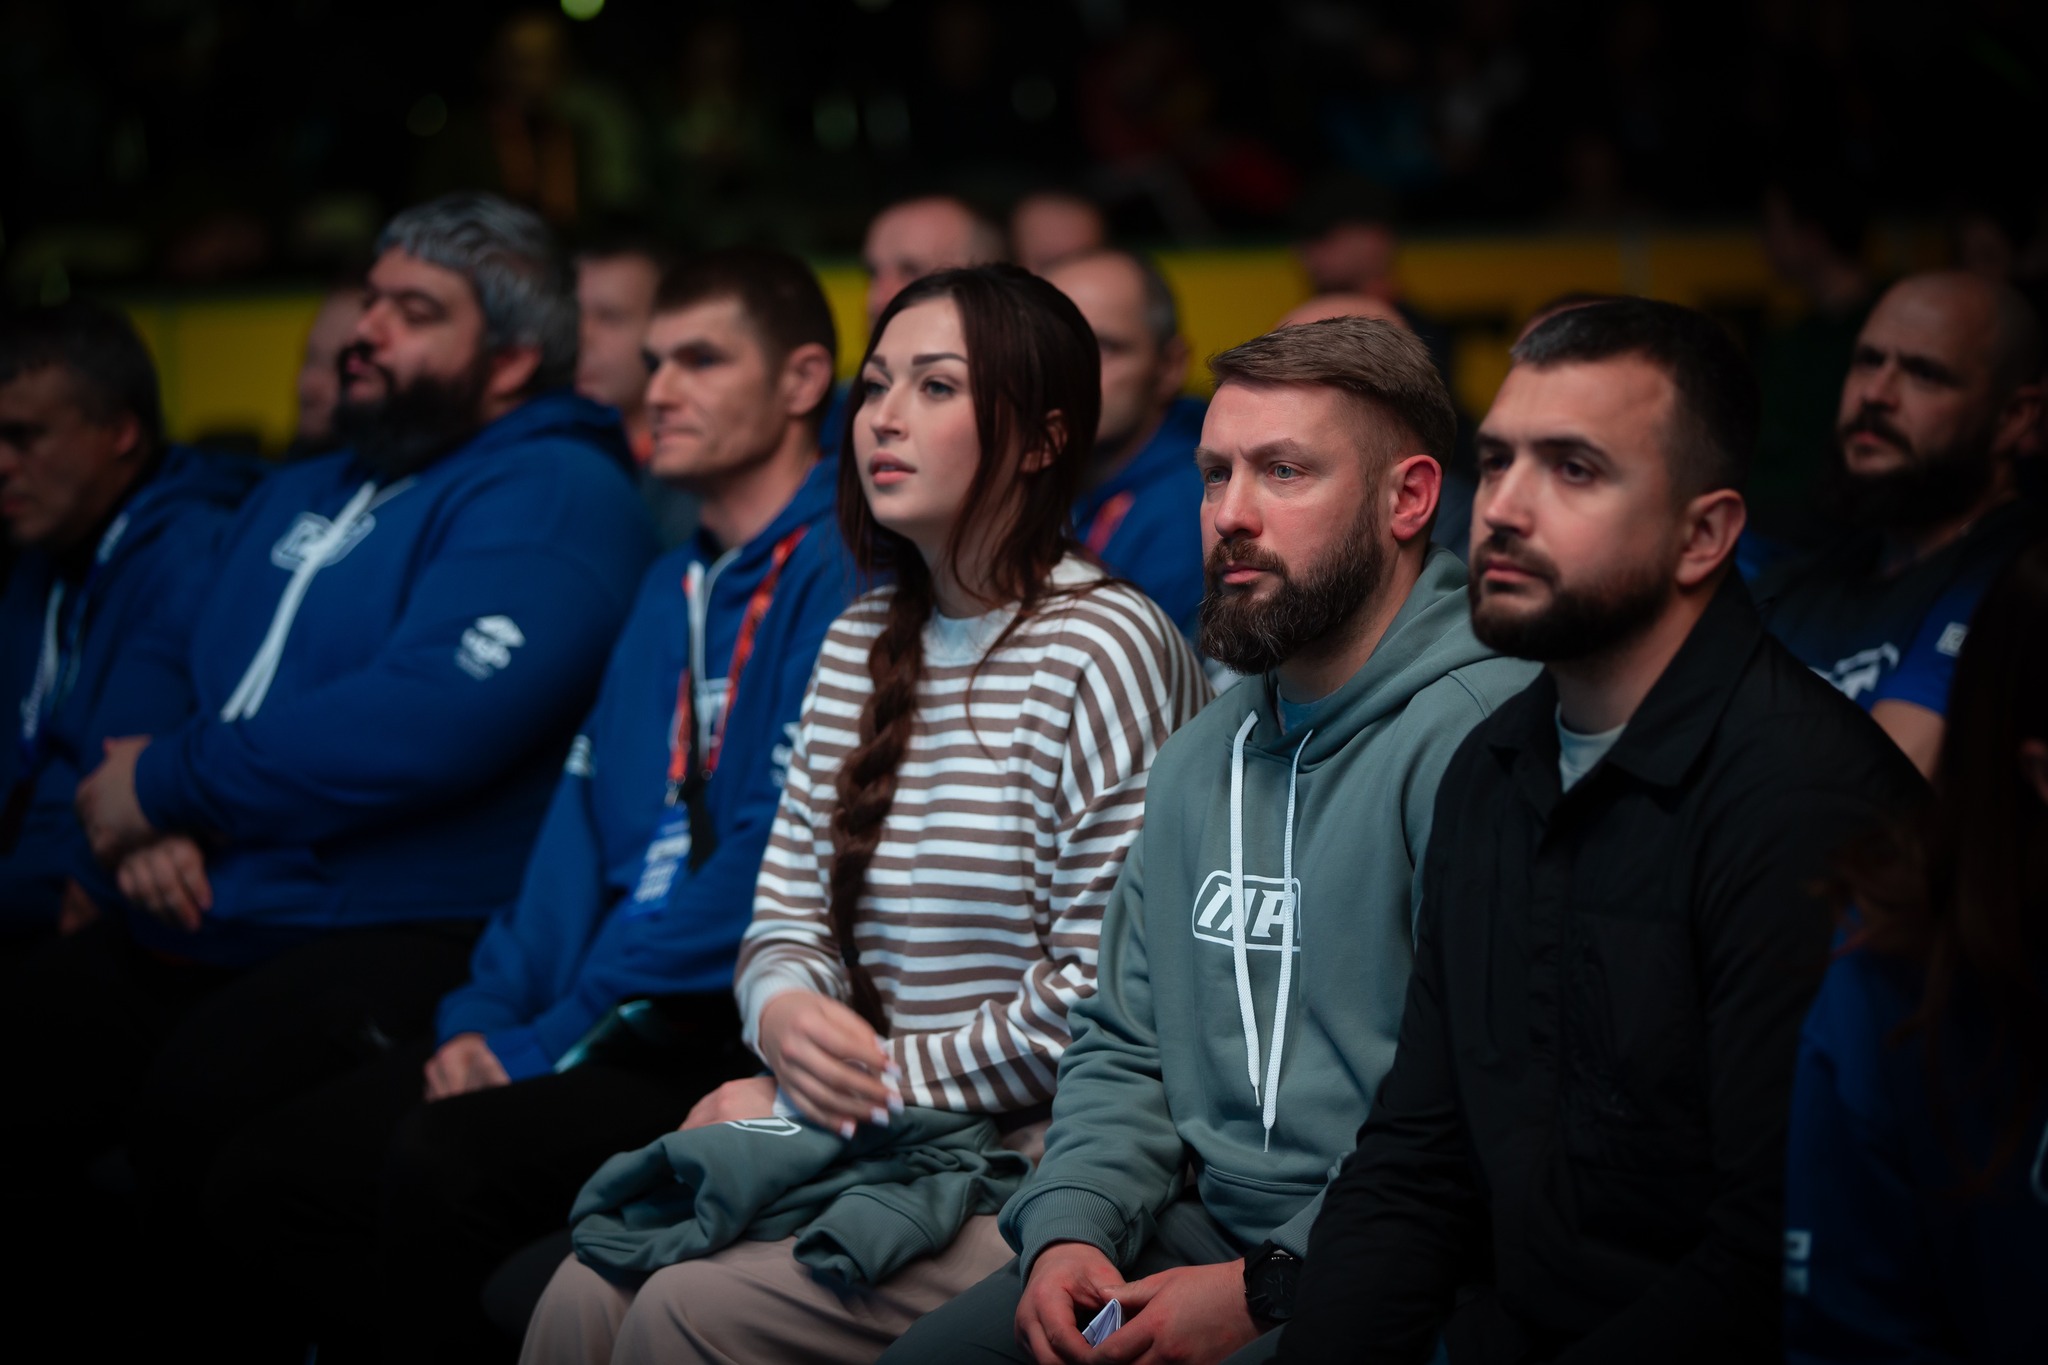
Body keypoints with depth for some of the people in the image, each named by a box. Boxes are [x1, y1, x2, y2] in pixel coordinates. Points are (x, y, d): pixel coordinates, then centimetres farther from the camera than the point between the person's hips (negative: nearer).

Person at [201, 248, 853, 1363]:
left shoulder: (843, 569, -8)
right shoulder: (672, 588, 21)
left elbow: (780, 854, -16)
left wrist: (553, 1039, -14)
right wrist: (486, 1012, 3)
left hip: (729, 1040, -9)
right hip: (603, 1017, 9)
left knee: (448, 1164, -32)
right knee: (261, 1180, -5)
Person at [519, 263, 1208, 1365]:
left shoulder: (1102, 652, -9)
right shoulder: (858, 645, 15)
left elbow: (1099, 996, -14)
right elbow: (787, 912, 17)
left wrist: (835, 1094, -11)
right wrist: (788, 1015, -9)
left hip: (1035, 1157, -6)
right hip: (874, 1140, 6)